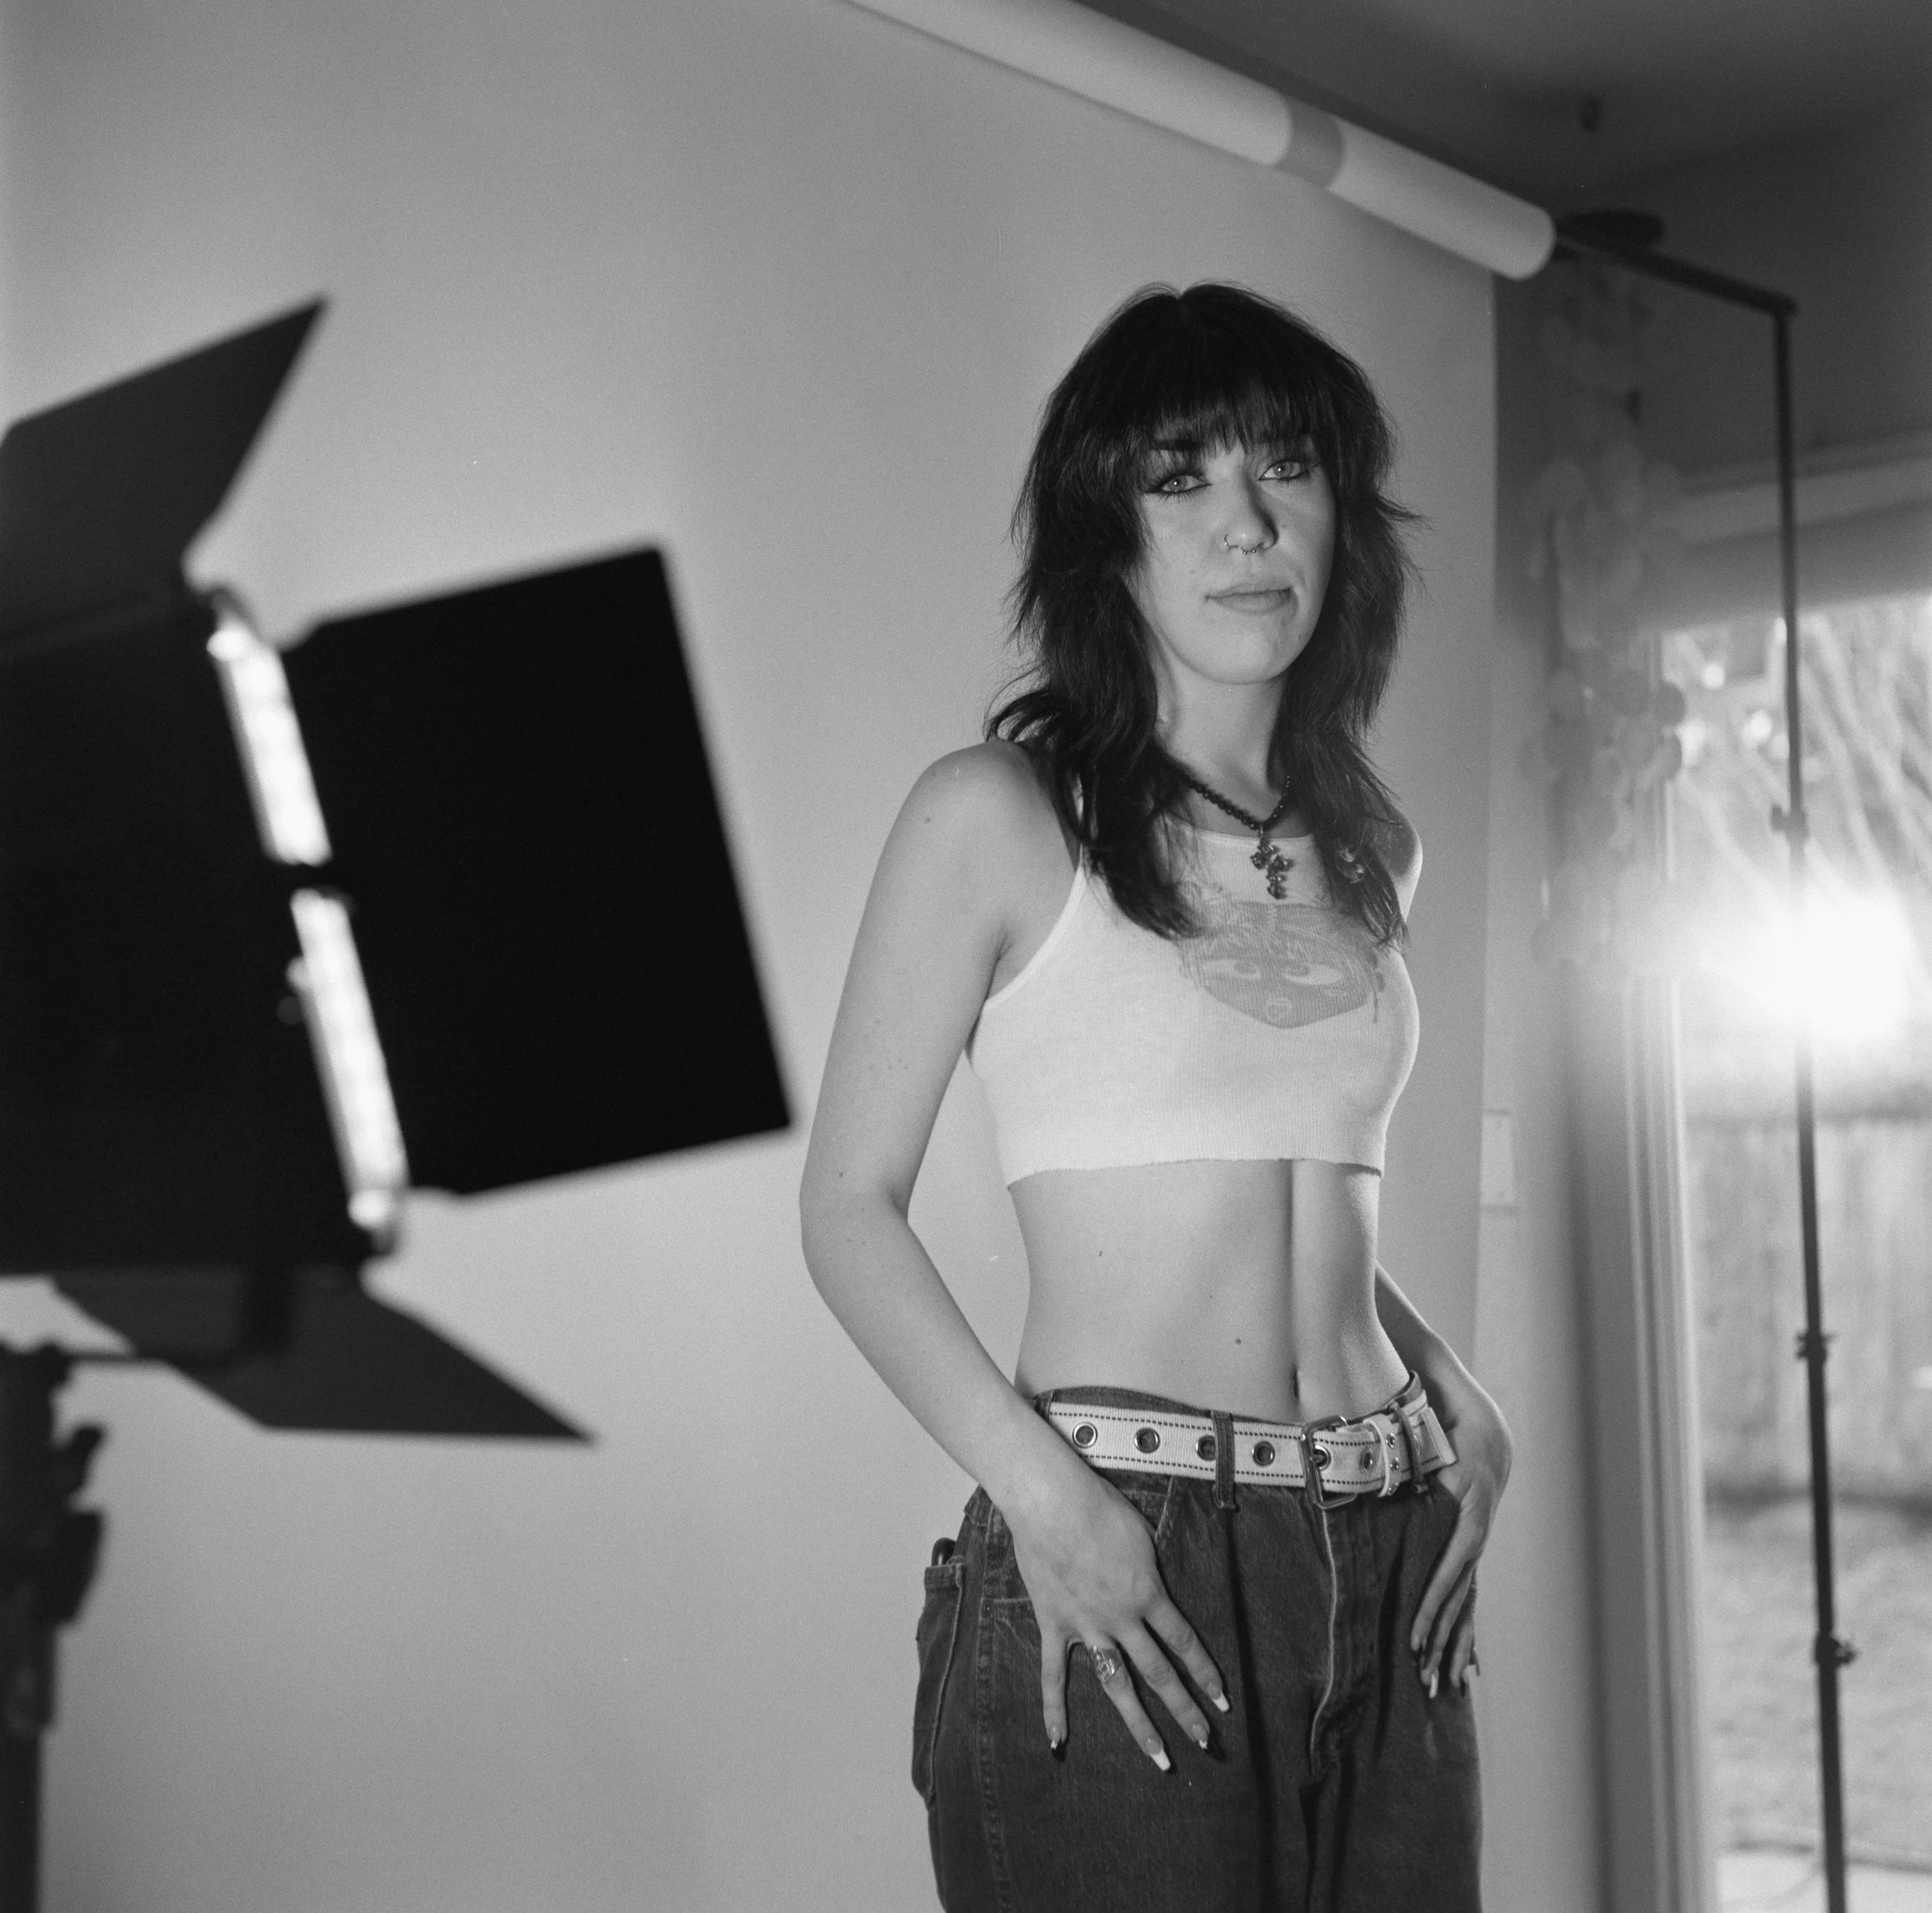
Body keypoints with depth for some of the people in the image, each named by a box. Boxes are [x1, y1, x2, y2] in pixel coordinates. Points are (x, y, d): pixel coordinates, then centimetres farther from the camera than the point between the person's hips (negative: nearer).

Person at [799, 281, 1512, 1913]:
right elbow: (850, 1205, -5)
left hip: (1389, 1568, 5)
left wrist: (1455, 1392, 6)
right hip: (1121, 1585, -5)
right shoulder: (999, 818, -5)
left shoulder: (1371, 850, 12)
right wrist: (1040, 1486, -17)